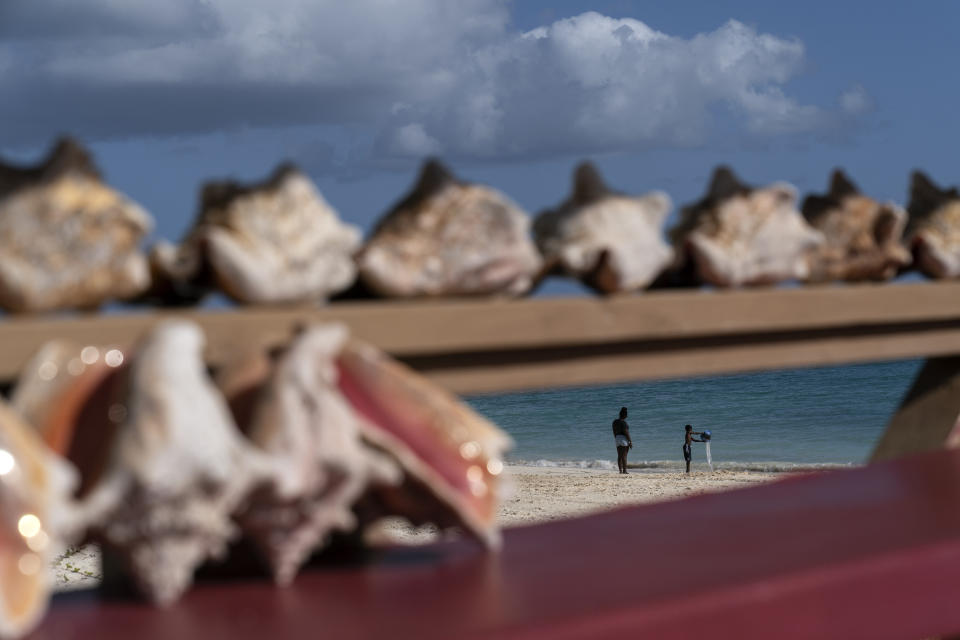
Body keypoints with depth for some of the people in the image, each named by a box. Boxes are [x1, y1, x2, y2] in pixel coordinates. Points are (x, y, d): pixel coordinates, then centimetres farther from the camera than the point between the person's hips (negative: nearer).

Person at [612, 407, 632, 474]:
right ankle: (624, 470, -7)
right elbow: (626, 432, -17)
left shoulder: (615, 422, 9)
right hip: (624, 439, -7)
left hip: (617, 439, 7)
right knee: (624, 456, -6)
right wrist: (630, 442, -13)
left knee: (619, 456, 6)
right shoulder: (623, 422, -15)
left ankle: (620, 470, 5)